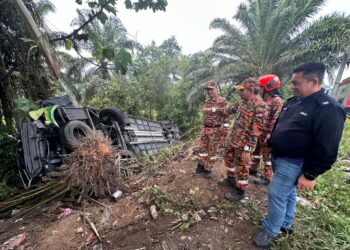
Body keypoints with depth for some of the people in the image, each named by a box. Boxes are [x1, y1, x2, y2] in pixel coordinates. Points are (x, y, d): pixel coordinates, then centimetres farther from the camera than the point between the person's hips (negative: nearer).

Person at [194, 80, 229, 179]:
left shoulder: (222, 101, -10)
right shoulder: (207, 102, 10)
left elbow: (226, 117, -11)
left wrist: (225, 131, -15)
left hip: (216, 130, -6)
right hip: (205, 129, 6)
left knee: (213, 151, 5)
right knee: (203, 148, 10)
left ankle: (208, 169, 19)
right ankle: (201, 167, 24)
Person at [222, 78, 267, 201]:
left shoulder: (259, 106, -21)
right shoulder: (243, 103, 7)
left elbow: (256, 131, -23)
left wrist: (247, 149, -22)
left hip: (244, 145, -9)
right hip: (233, 140, 9)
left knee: (242, 167, 7)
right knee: (229, 158, 23)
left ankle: (239, 191, 27)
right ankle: (231, 179, 46)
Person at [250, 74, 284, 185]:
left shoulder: (277, 102, -18)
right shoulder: (263, 100, 9)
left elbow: (276, 121, -22)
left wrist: (269, 136, -23)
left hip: (266, 135, -8)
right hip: (257, 133, 9)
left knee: (267, 156, 6)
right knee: (256, 152, 21)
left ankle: (266, 178, 21)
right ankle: (253, 169, 40)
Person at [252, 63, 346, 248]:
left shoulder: (328, 108, -19)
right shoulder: (293, 102, 7)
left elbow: (326, 149, -20)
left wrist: (310, 175, -18)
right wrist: (271, 146, 18)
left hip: (293, 163, -8)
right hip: (279, 157, 8)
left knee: (276, 195, 1)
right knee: (288, 193, 22)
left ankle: (270, 231, 22)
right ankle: (285, 224, 42)